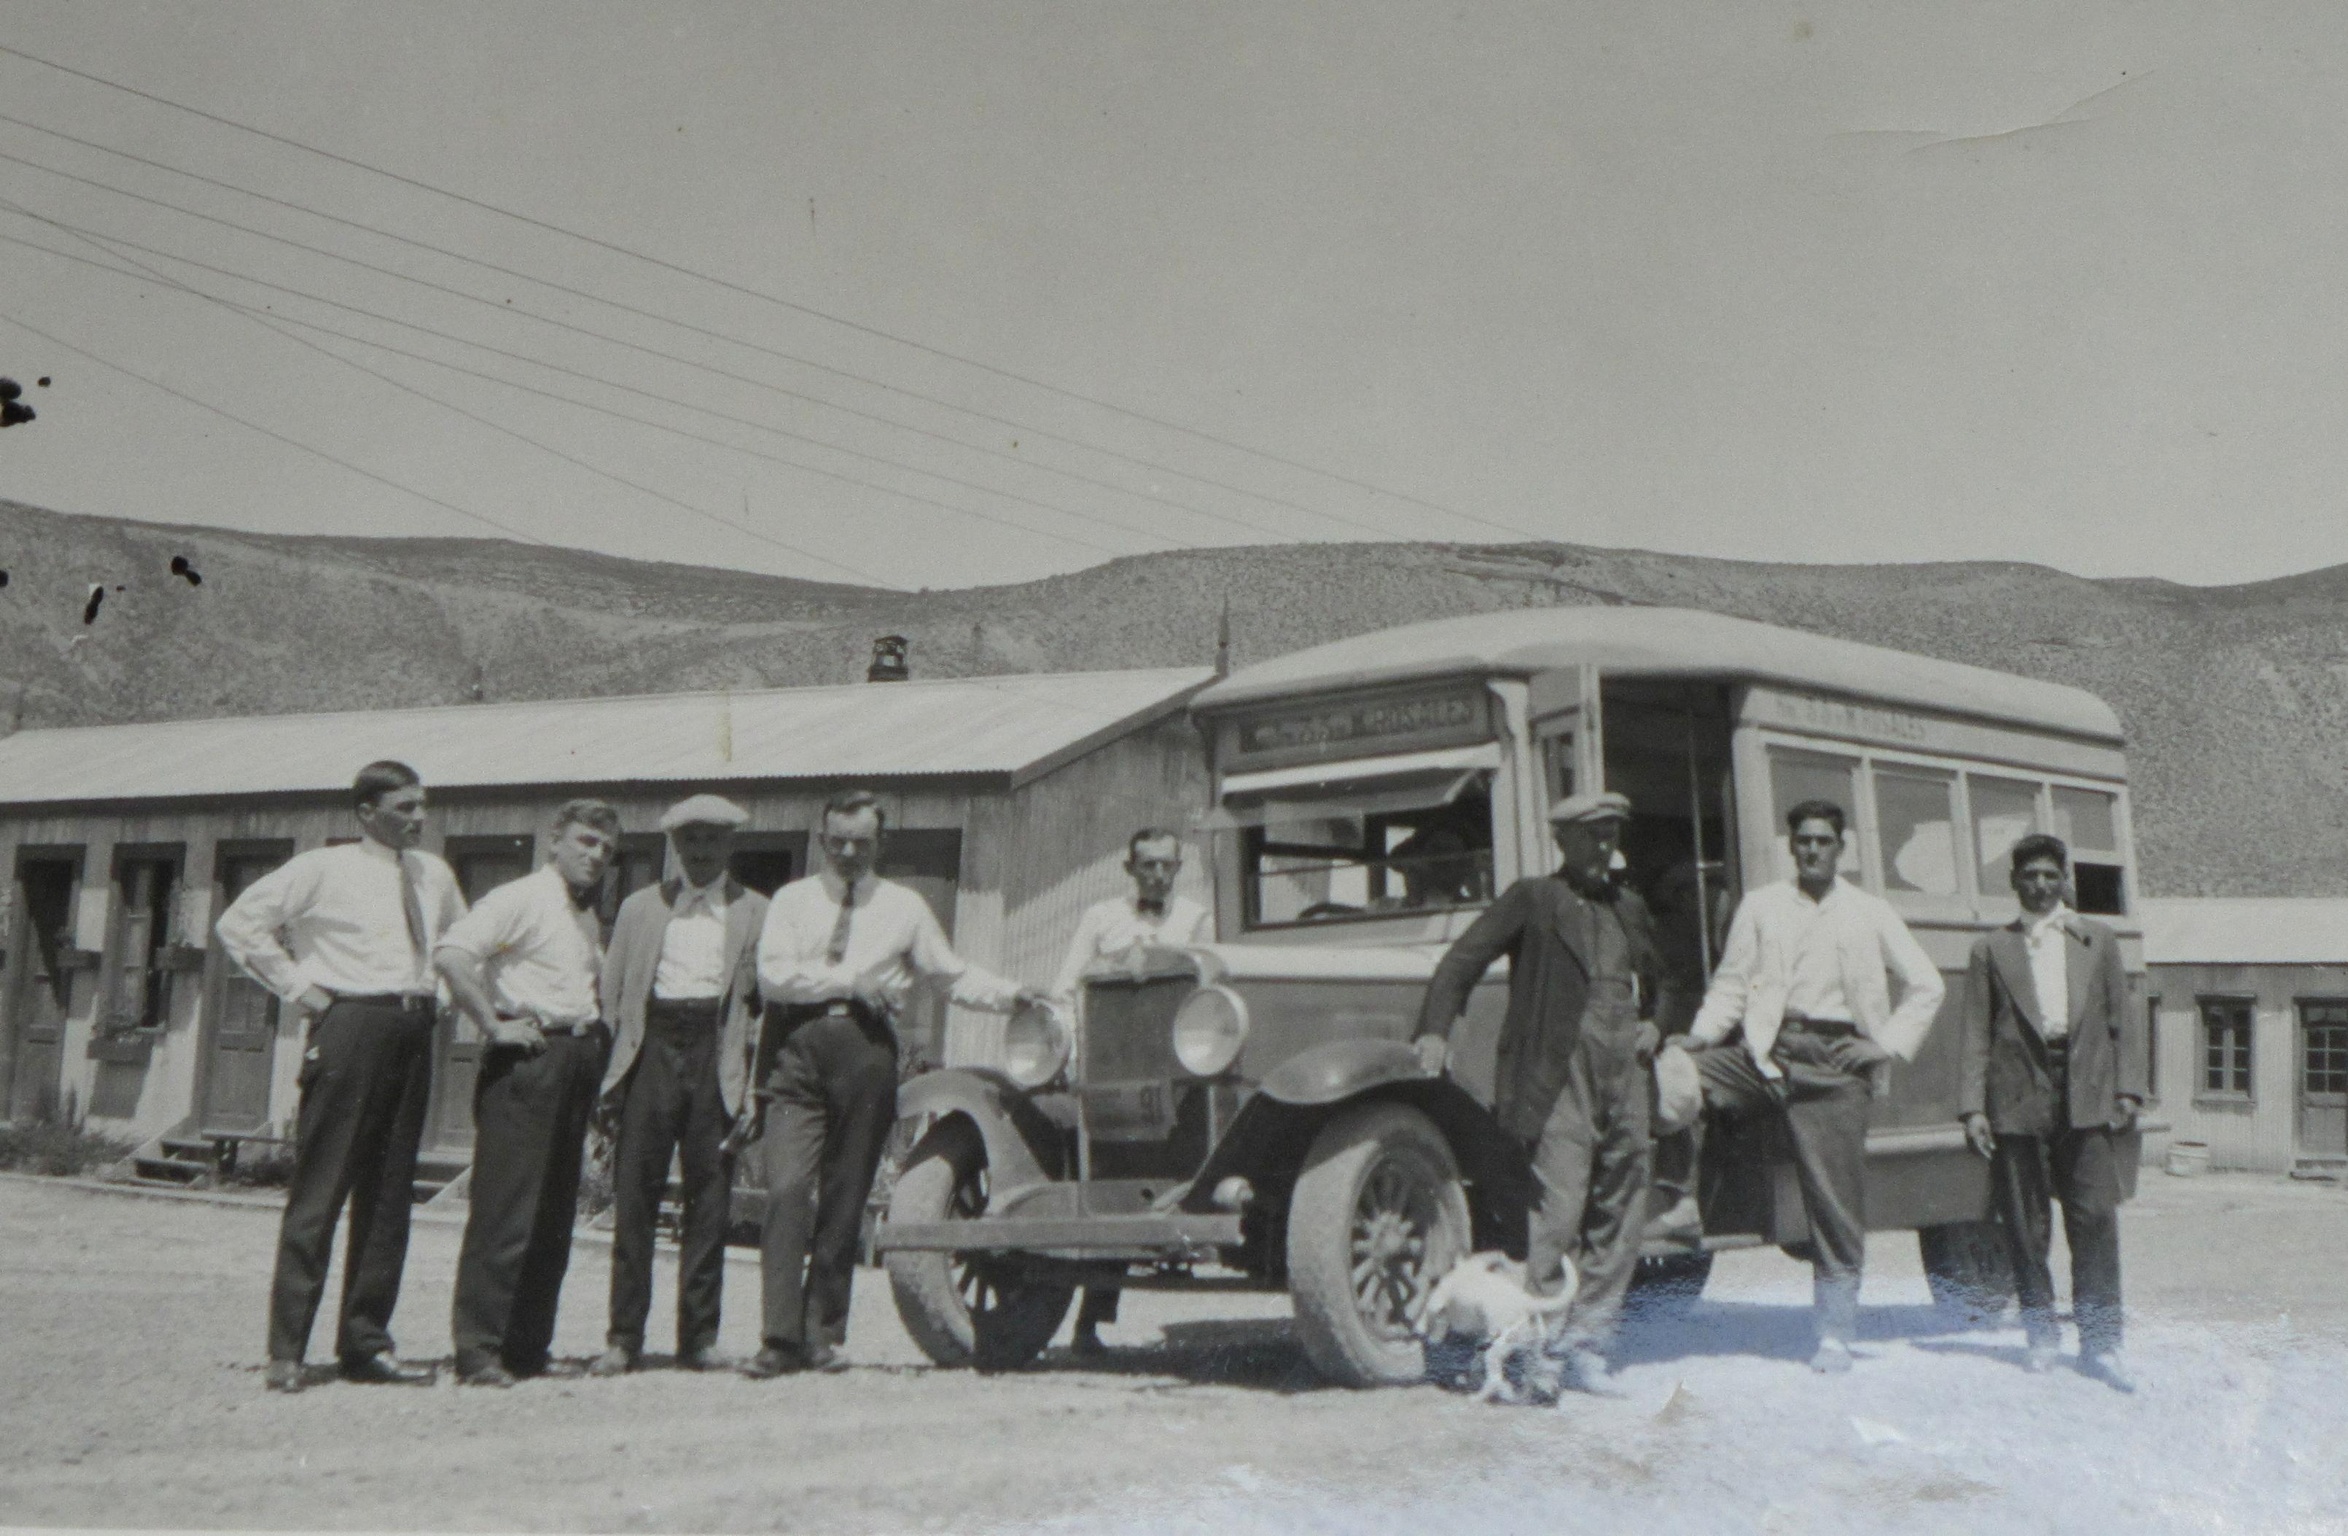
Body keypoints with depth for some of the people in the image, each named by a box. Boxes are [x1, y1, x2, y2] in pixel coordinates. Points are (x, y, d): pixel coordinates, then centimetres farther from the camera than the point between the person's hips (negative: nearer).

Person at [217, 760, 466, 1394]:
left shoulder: (435, 876, 15)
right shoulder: (323, 870, -1)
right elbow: (239, 922, -2)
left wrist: (440, 988, 13)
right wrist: (297, 987, -6)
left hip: (414, 1030, 6)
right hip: (350, 1025, -6)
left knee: (390, 1195, 8)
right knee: (319, 1191, -6)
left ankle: (366, 1343, 16)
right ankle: (286, 1351, -1)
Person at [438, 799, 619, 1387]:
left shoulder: (587, 915, 21)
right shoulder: (518, 899, -6)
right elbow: (450, 953, -20)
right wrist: (494, 1026, -18)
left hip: (578, 1058, 8)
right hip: (527, 1055, -8)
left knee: (555, 1215, 8)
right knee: (505, 1210, -9)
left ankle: (527, 1347, 15)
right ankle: (477, 1349, -5)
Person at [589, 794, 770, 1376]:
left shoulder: (755, 913, 11)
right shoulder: (639, 908, 15)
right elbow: (612, 993, 13)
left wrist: (759, 1085, -2)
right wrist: (608, 1076, 3)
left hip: (718, 1059, -1)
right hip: (650, 1049, 1)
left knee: (709, 1200, 0)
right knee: (633, 1195, -2)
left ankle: (698, 1337, 7)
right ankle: (623, 1336, 3)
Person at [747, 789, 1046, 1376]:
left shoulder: (904, 906, 15)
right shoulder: (793, 900, 12)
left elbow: (953, 975, 16)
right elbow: (773, 975, -2)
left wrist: (1010, 995, 1)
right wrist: (850, 981, -9)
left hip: (866, 1051, 1)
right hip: (796, 1049, -1)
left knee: (845, 1201, 3)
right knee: (788, 1191, -13)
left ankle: (824, 1335, 11)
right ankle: (782, 1337, -13)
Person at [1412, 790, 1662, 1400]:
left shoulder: (1631, 909, 20)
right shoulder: (1533, 899, 3)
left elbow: (1654, 984, 37)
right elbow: (1463, 959, -2)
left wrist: (1654, 1027, 18)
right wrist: (1436, 1029, -14)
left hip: (1624, 1076, 6)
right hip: (1559, 1078, -6)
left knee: (1619, 1216, 5)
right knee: (1556, 1211, -12)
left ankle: (1584, 1347, 13)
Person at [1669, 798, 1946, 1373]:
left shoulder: (1870, 913, 12)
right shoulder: (1760, 907, 13)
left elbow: (1926, 984, 14)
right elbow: (1731, 983, 8)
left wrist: (1892, 1044, 2)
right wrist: (1700, 1034, -9)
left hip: (1835, 1061, -1)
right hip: (1767, 1051, 1)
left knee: (1836, 1201, -2)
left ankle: (1836, 1336, 9)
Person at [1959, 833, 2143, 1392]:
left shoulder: (2097, 940, 15)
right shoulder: (1991, 950, 11)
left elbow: (2123, 1019, 12)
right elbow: (1975, 1034, 6)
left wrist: (2128, 1088, 0)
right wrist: (1972, 1107, -3)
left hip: (2086, 1094, 0)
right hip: (2018, 1097, 0)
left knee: (2096, 1215, -6)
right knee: (2024, 1221, 3)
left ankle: (2100, 1341, -2)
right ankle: (2041, 1332, 15)